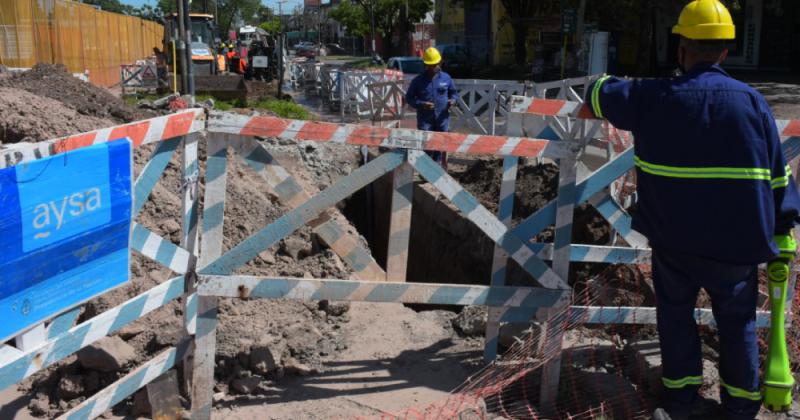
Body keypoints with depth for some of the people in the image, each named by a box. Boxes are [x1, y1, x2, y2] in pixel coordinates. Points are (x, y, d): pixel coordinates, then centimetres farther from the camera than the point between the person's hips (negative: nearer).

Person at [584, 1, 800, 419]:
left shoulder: (653, 97, -9)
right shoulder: (751, 101, -7)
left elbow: (601, 93, 9)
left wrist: (600, 89, 34)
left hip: (674, 242, 0)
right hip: (737, 243, 1)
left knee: (676, 313, 18)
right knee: (737, 322, 16)